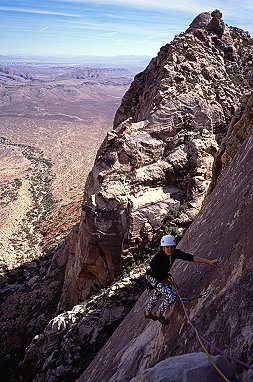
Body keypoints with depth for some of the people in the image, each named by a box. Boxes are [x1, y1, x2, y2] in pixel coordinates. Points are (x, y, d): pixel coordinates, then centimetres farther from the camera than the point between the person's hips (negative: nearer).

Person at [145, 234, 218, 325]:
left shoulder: (175, 253, -23)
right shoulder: (158, 259, -38)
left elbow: (191, 258, -26)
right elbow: (159, 278, -29)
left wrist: (210, 262, -31)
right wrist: (170, 283, -12)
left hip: (163, 275, 7)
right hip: (154, 278, -7)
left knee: (156, 294, 28)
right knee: (172, 295, -17)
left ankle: (148, 312, 54)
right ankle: (159, 314, 6)